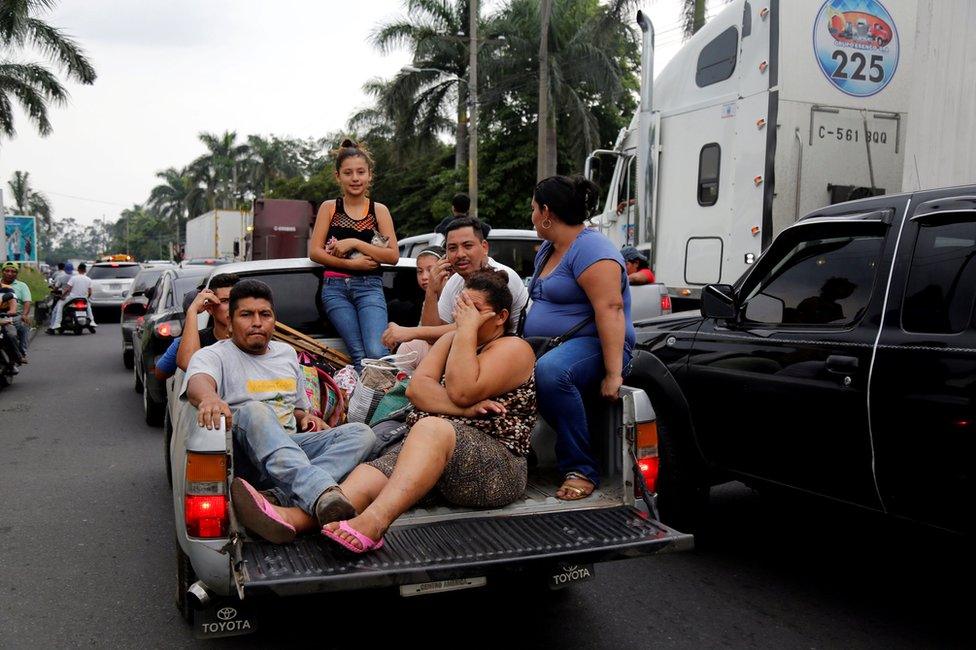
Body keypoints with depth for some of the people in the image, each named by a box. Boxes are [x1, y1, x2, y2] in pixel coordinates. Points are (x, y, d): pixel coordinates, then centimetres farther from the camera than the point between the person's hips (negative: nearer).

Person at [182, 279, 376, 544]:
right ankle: (322, 494, -63)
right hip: (245, 459, -5)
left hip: (293, 447, 6)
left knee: (361, 433, -18)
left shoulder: (287, 353, 23)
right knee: (253, 411, -38)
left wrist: (307, 418, 7)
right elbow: (198, 381, -21)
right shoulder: (214, 355, 4)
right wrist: (209, 398, -47)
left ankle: (281, 501, -45)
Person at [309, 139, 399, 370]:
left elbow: (393, 255, 0)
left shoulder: (379, 210, 9)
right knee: (359, 356, -15)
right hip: (336, 288, 0)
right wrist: (351, 263, -8)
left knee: (377, 353, -21)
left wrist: (355, 243, -8)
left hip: (370, 287, 0)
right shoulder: (329, 208, 10)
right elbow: (315, 252, 3)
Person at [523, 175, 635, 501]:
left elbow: (610, 310, -22)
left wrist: (613, 373, -28)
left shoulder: (590, 249, -12)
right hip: (549, 347, 8)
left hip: (593, 344, -8)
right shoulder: (547, 251, 19)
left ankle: (580, 470, -27)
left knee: (550, 372, -39)